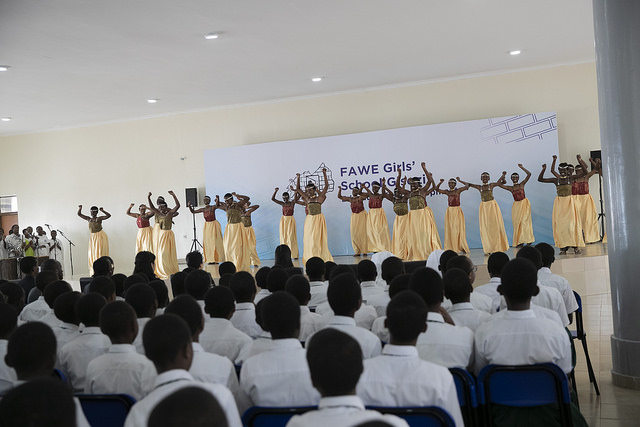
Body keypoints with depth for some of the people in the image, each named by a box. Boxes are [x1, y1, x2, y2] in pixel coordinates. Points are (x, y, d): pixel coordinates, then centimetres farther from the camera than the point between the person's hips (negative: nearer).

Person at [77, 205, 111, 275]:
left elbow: (109, 215, -16)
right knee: (92, 254, 3)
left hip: (100, 237, -5)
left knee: (100, 253, -7)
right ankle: (93, 272, 7)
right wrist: (79, 209, 0)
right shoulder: (89, 219, 9)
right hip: (92, 237, 5)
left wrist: (102, 211, -26)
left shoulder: (99, 218, -5)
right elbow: (79, 214, 14)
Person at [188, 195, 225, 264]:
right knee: (207, 242, 4)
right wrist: (189, 206, -5)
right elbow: (193, 211, 11)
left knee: (215, 242, -4)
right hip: (207, 226, 5)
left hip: (214, 225, -5)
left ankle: (216, 259, -1)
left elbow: (217, 205, -29)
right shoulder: (203, 209, 6)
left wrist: (217, 200, -47)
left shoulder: (213, 207, -8)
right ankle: (210, 259, 9)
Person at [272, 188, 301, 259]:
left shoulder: (292, 202, -1)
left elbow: (299, 195, -13)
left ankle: (294, 254, -1)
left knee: (291, 237, -6)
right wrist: (275, 191, -4)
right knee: (283, 237, 2)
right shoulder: (282, 203, 8)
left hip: (290, 220, -4)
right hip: (283, 220, 4)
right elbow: (272, 199, 5)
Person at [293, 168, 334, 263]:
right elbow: (298, 189, 14)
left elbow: (326, 186, -6)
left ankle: (320, 258, 5)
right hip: (309, 220, 3)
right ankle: (310, 258, 8)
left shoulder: (319, 198, -1)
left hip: (319, 219, -3)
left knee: (318, 238, -1)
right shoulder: (307, 199, 8)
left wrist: (324, 174, -9)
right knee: (309, 238, 2)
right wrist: (298, 178, 10)